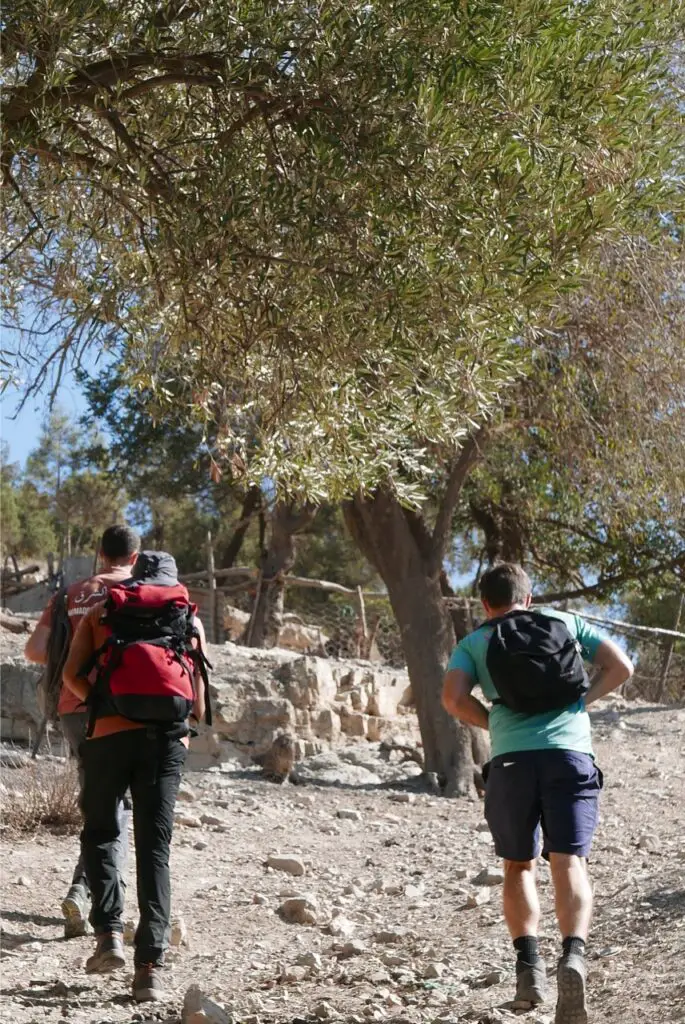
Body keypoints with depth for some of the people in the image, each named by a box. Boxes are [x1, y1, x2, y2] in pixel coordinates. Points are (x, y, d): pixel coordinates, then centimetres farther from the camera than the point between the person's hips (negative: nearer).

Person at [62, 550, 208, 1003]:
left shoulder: (101, 613, 17)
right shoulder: (191, 619, 19)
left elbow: (72, 674, 4)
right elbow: (200, 701, 15)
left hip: (111, 734, 0)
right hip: (169, 738, 1)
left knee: (100, 833, 19)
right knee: (155, 849, 3)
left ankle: (110, 933, 4)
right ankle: (150, 966, -4)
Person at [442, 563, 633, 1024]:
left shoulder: (474, 642, 15)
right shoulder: (567, 622, 19)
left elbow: (453, 698, -2)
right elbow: (621, 667, 11)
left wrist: (493, 722, 13)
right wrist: (581, 701, 16)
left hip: (512, 760, 0)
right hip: (571, 754, 0)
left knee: (519, 866, 16)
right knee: (569, 864, -6)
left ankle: (529, 960, -2)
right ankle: (574, 954, -31)